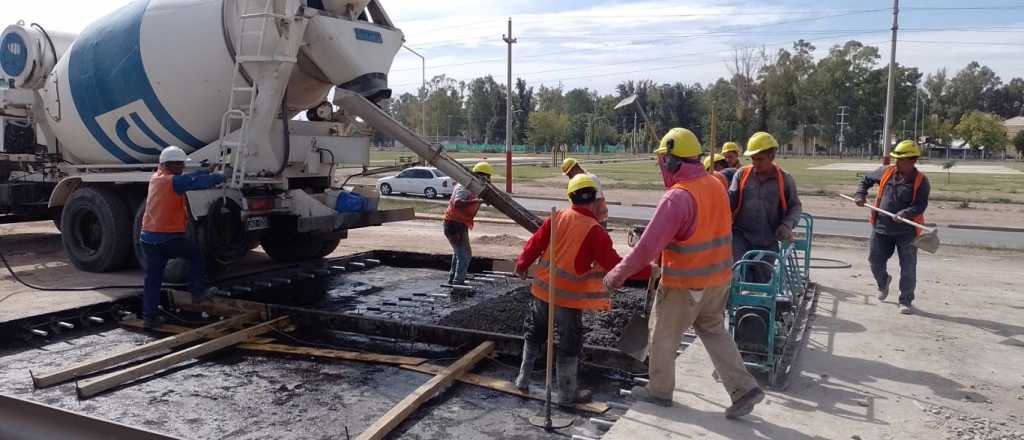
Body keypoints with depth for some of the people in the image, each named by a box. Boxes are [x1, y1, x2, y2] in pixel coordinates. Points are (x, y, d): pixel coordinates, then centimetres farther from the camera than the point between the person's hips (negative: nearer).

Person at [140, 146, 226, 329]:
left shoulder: (156, 178, 13)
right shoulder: (173, 181, -14)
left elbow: (186, 178, 20)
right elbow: (197, 182, -15)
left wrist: (206, 172, 15)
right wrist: (219, 177, 1)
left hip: (148, 237, 8)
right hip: (167, 238, -8)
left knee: (153, 278, 11)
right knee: (196, 254, 14)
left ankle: (150, 316, 15)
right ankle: (198, 291, 16)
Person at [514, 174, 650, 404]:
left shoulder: (557, 218, -6)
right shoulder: (595, 231, -18)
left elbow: (535, 244, 1)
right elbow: (614, 265, -16)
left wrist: (522, 265, 18)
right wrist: (648, 271, -7)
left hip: (542, 289, 5)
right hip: (568, 298, -5)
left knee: (534, 333, 23)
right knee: (570, 345, 11)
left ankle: (523, 378, 31)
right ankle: (567, 394, 22)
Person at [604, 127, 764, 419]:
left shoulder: (677, 197, -24)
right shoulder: (716, 186, 2)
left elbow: (649, 246, -25)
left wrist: (617, 274, -15)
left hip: (684, 284, -7)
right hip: (718, 277, 8)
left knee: (663, 335, 12)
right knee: (714, 331, 21)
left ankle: (659, 391, 28)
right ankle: (744, 389, 16)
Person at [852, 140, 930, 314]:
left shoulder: (921, 181, -9)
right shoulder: (886, 172, 2)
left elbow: (921, 205, -15)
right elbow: (866, 180, 19)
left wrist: (905, 214, -31)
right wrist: (860, 195, 6)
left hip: (906, 231, -4)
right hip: (881, 228, 4)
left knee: (908, 268, 0)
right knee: (875, 261, 13)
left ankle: (906, 301, 14)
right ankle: (883, 282, 45)